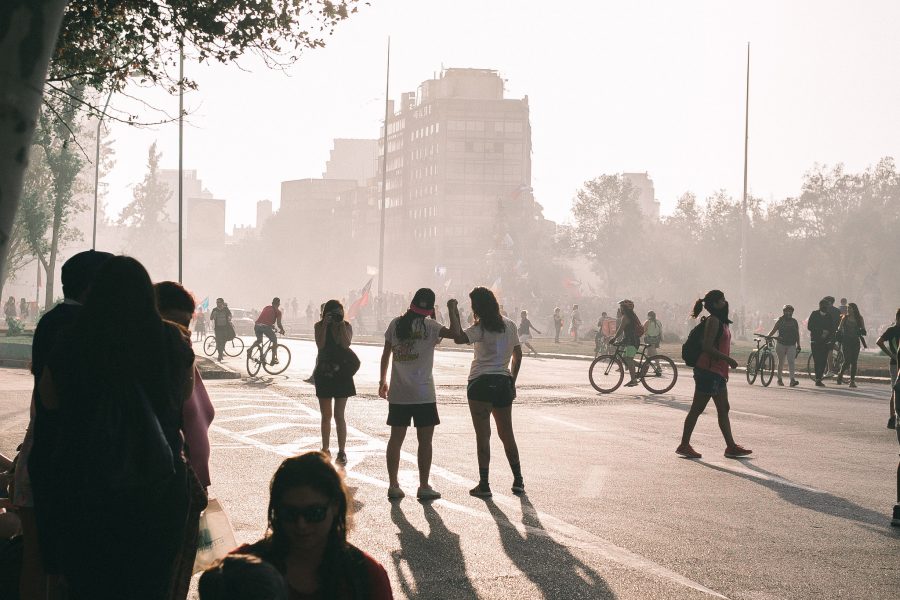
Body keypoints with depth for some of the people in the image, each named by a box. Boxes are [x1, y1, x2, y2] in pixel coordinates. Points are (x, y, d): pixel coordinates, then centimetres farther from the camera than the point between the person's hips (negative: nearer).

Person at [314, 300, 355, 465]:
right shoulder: (319, 326, -2)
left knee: (339, 415, -4)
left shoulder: (347, 326, -2)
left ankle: (342, 451, 0)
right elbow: (320, 344, -16)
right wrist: (325, 325, -19)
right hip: (324, 375, 1)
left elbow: (346, 344, -17)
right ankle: (325, 450, 18)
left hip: (341, 375, -1)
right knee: (326, 416, 9)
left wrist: (341, 324, -19)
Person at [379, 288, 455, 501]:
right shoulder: (429, 326, -9)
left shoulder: (396, 324, 4)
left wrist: (383, 380, 19)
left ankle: (393, 485, 11)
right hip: (423, 394, -4)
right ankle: (424, 487, 4)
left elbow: (386, 354, 8)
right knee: (425, 440, 3)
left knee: (396, 439, 9)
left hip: (398, 394, 4)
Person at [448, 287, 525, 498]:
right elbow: (518, 355, 15)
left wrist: (453, 312, -19)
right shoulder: (509, 325, 9)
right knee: (507, 433, 15)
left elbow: (459, 337, -29)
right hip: (503, 382, 6)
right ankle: (518, 481, 17)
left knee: (483, 435, -3)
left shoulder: (482, 328, -11)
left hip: (481, 383, -6)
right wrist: (512, 381, 23)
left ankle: (484, 484, -4)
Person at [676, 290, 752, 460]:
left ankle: (731, 447, 12)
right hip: (708, 370, -10)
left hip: (717, 371, 10)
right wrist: (729, 359, -18)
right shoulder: (713, 320, -13)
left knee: (723, 409, 10)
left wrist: (727, 362, 18)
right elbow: (707, 347, -20)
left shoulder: (720, 322, 17)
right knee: (697, 408, -5)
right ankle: (684, 445, 0)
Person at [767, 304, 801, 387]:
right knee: (781, 362, 8)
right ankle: (779, 379, 21)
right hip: (781, 344, -1)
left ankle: (792, 380, -19)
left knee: (791, 362, -11)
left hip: (791, 345, 1)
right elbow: (774, 330, 4)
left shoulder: (794, 322, 9)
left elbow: (797, 334, 13)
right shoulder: (780, 321, 2)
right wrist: (768, 337, -12)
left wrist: (798, 345, 11)